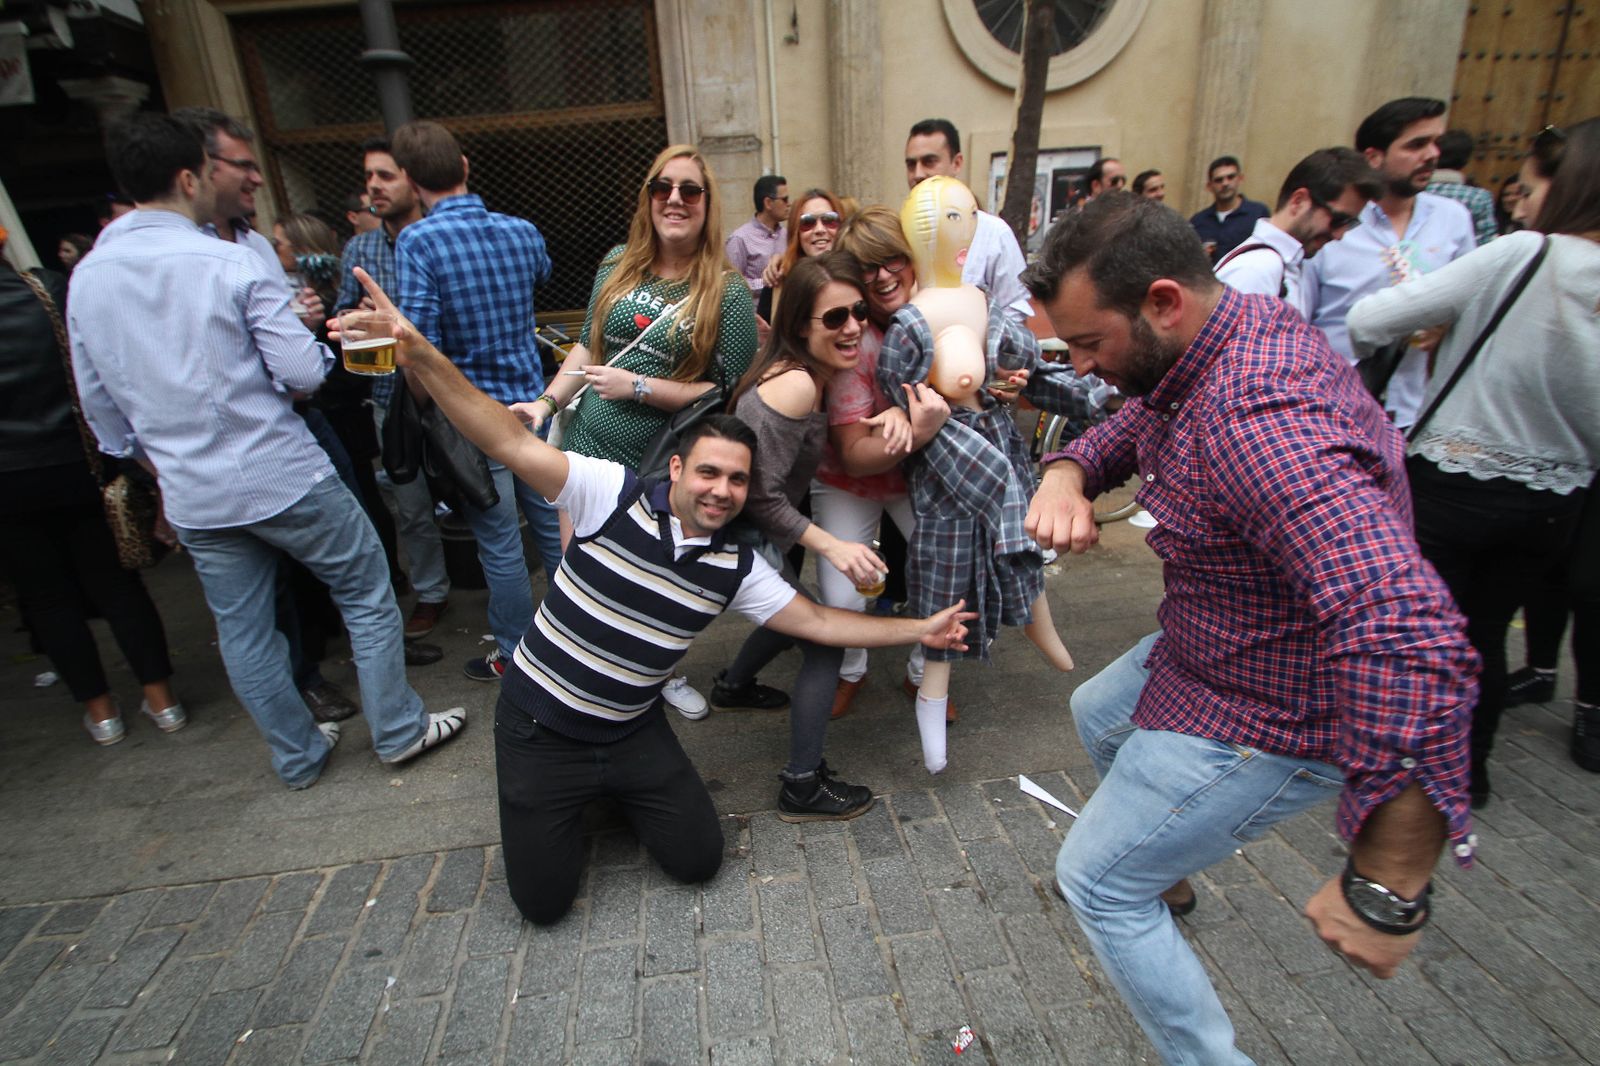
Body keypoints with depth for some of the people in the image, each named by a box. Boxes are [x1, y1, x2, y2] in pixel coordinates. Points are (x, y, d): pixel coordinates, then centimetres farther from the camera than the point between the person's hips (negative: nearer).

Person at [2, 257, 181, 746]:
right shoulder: (49, 289, -7)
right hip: (73, 467, 1)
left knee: (47, 596, 11)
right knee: (115, 582, 10)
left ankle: (99, 708, 19)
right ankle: (160, 696, 13)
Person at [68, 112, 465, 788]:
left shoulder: (85, 280, 5)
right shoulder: (234, 264, -14)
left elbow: (99, 404, 12)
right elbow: (304, 372, -16)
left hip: (192, 499, 6)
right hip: (282, 477, -5)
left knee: (241, 630, 16)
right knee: (366, 592, 11)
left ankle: (298, 757, 31)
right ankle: (398, 731, 20)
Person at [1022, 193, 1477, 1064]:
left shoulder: (1260, 421, -39)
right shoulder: (1238, 328, -6)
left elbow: (1413, 644, -47)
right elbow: (1127, 428, 10)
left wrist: (1386, 890, -41)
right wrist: (1066, 474, -13)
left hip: (1268, 721, -10)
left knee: (1095, 882, 2)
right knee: (1096, 714, 32)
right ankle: (1163, 874, 56)